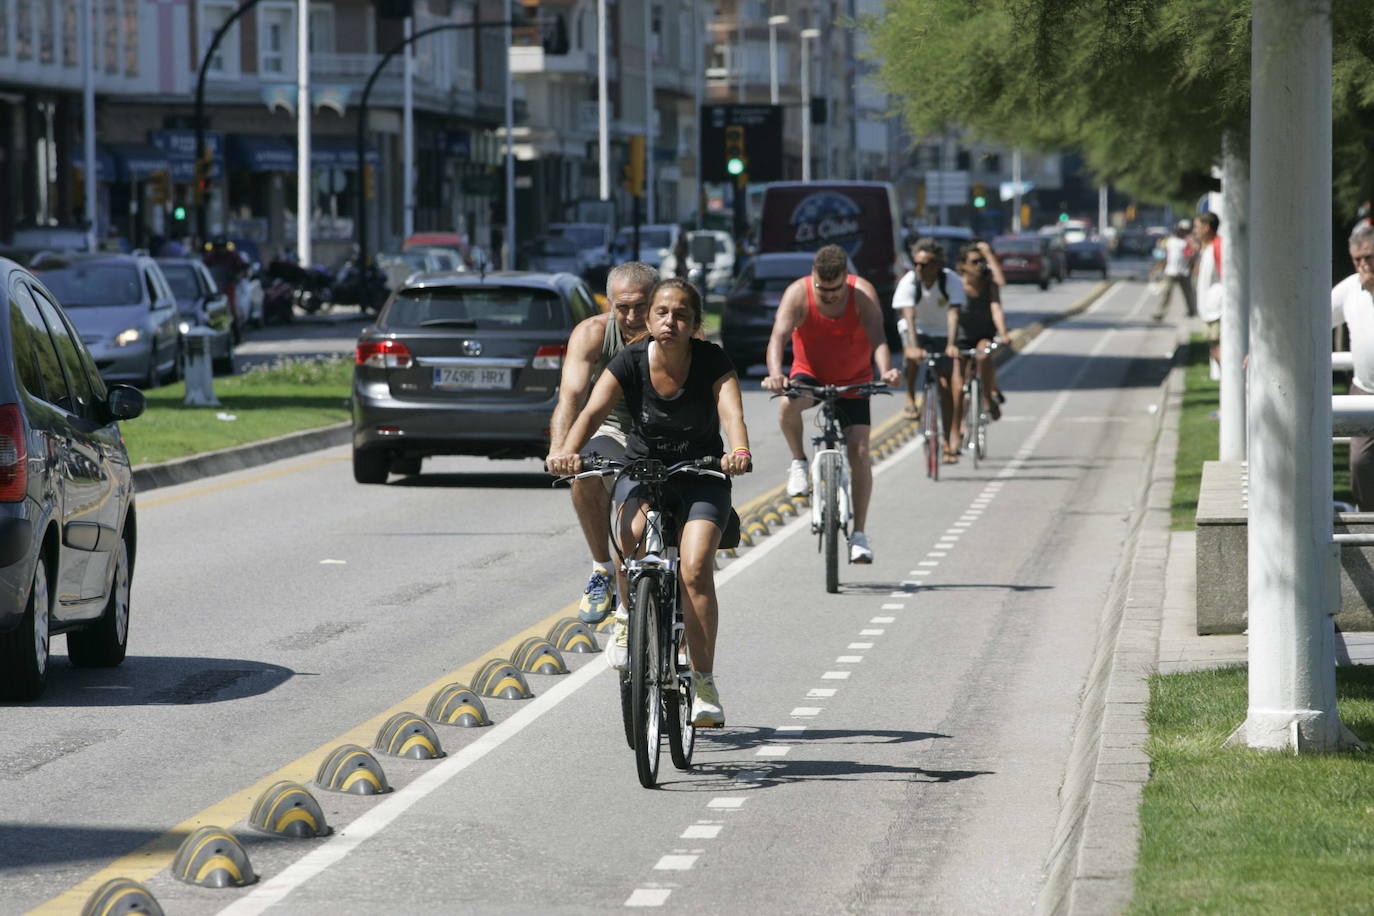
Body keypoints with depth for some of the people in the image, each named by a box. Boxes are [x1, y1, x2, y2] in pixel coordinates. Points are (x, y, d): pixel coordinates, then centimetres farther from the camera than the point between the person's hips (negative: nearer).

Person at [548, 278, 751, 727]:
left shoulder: (711, 361, -14)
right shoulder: (630, 362, -12)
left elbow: (732, 412, -28)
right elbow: (593, 411, -24)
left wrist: (739, 451, -51)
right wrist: (567, 451, -45)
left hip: (702, 476, -1)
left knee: (695, 568, -22)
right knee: (632, 532, -33)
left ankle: (704, 685, -14)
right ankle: (628, 616, -4)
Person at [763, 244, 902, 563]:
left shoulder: (863, 294, -20)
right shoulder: (798, 294, -21)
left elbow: (877, 338, -30)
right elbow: (778, 336, -31)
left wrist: (886, 370, -50)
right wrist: (775, 373, -51)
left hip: (853, 381, 1)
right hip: (810, 374, 0)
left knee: (859, 451, -10)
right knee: (788, 404, -35)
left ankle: (859, 534, -1)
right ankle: (799, 462, -8)